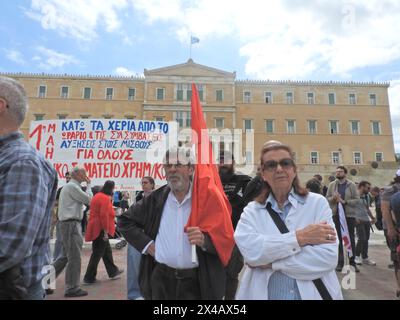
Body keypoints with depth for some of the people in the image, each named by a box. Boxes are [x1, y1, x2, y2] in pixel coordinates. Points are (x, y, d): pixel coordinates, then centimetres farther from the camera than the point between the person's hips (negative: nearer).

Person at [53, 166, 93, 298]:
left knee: (66, 256, 17)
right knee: (74, 257, -3)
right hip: (71, 224, -10)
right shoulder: (72, 186, -13)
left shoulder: (69, 186, 19)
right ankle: (72, 289, 6)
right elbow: (88, 199, -11)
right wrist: (89, 185, -1)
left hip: (68, 223, 10)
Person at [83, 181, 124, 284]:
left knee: (107, 251, 18)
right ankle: (89, 278, 9)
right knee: (97, 254, 0)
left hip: (96, 228, 10)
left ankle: (113, 272, 30)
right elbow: (104, 216, -23)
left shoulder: (97, 196, 13)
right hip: (101, 230, -10)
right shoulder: (105, 198, -17)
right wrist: (106, 231, -20)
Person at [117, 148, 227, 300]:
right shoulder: (155, 199, -1)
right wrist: (145, 243, 0)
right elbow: (125, 220, 11)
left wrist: (204, 240, -26)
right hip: (161, 279, 3)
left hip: (197, 282, -2)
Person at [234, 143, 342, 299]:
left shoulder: (317, 202, -6)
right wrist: (300, 237, -21)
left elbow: (328, 257, -17)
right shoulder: (252, 210, -4)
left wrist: (270, 261, -18)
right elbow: (250, 250, -21)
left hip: (313, 293, 0)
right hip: (263, 293, 1)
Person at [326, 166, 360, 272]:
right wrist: (333, 198, -15)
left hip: (349, 215, -1)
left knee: (351, 239, 6)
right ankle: (340, 262, 17)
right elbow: (327, 198, 5)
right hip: (336, 215, 2)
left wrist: (344, 201, -17)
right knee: (339, 239, 7)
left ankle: (352, 262, 17)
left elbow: (357, 200, -5)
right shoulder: (331, 185, 5)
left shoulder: (351, 185, 0)